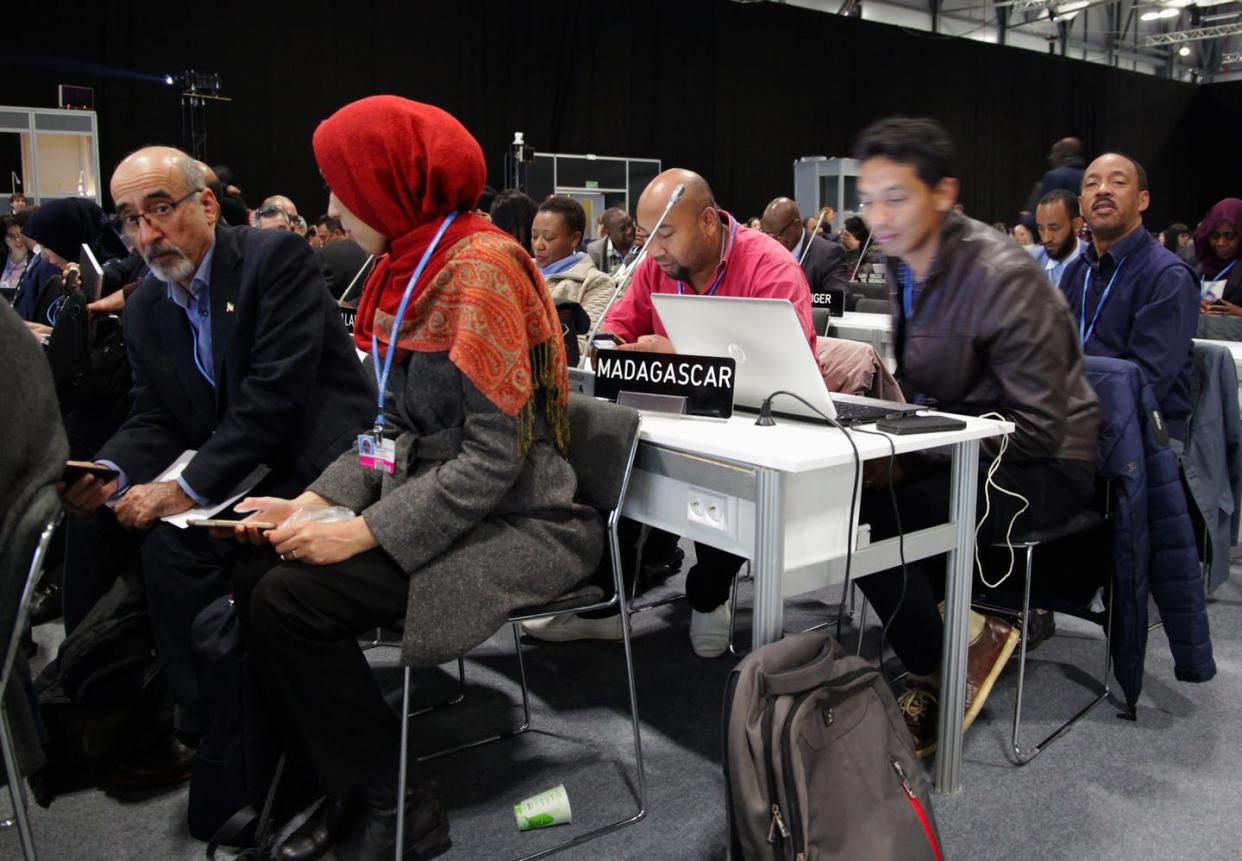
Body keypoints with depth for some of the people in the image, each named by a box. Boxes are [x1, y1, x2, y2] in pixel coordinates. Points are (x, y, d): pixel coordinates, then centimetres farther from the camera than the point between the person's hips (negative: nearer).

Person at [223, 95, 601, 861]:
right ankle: (349, 787, 11)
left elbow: (495, 458, -22)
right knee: (255, 574, -4)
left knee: (290, 599, -18)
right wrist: (312, 504, -2)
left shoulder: (480, 267, -18)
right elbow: (395, 427, 11)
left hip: (515, 525, -8)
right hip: (434, 504, 8)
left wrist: (364, 533, -21)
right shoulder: (408, 265, 9)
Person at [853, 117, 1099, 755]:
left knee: (871, 515, -25)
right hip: (964, 447, 8)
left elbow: (1036, 427, -23)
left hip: (1041, 465, -8)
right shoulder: (906, 266, 4)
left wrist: (909, 457, -27)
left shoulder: (1003, 277, -22)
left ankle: (938, 678, -1)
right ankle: (968, 629, 4)